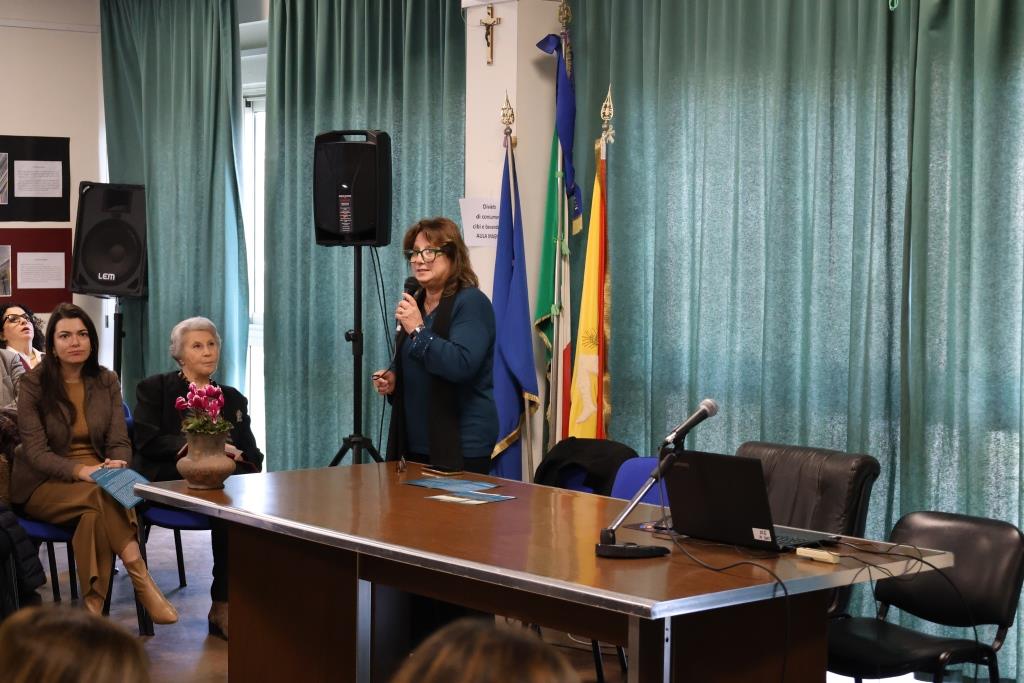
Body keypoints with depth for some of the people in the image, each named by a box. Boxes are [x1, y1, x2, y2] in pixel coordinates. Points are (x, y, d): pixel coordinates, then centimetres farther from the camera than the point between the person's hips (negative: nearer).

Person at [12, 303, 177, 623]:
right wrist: (80, 470, -29)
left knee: (96, 514, -35)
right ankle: (144, 584, -38)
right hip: (44, 486, -3)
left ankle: (93, 608, -36)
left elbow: (119, 442, 3)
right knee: (101, 497, -35)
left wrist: (118, 464, -23)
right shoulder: (33, 384, -5)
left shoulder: (106, 382, 7)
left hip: (96, 476, 3)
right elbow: (35, 452, -11)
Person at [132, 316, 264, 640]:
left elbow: (252, 455, 14)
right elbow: (147, 442, -5)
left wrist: (240, 459, -12)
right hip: (168, 480, -3)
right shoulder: (154, 389, 12)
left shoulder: (233, 399, 23)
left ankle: (224, 605, -25)